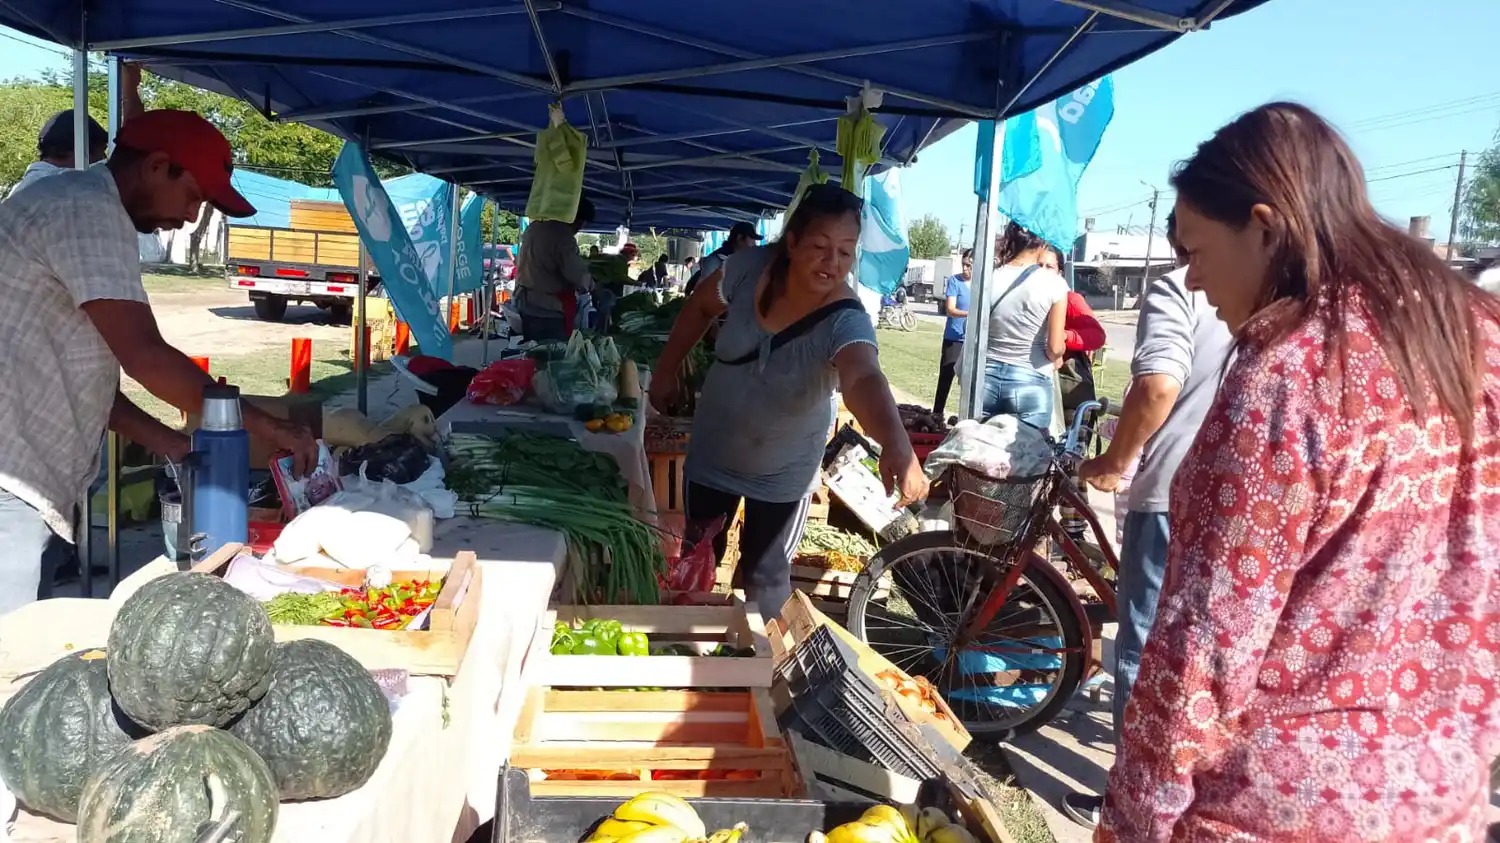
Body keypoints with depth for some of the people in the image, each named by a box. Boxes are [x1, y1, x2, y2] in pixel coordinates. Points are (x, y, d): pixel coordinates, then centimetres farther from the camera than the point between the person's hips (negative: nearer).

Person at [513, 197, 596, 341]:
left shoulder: (533, 228, 8)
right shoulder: (564, 238, -19)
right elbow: (580, 279, -22)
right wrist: (590, 282, 1)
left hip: (526, 308, 9)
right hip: (550, 312, -9)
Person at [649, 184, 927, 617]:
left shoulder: (846, 322, -32)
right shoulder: (751, 268, -22)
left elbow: (864, 379, -52)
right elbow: (701, 306, 0)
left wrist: (895, 443, -71)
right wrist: (667, 370, 4)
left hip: (783, 473, -3)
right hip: (713, 451, 3)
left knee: (765, 576, 8)